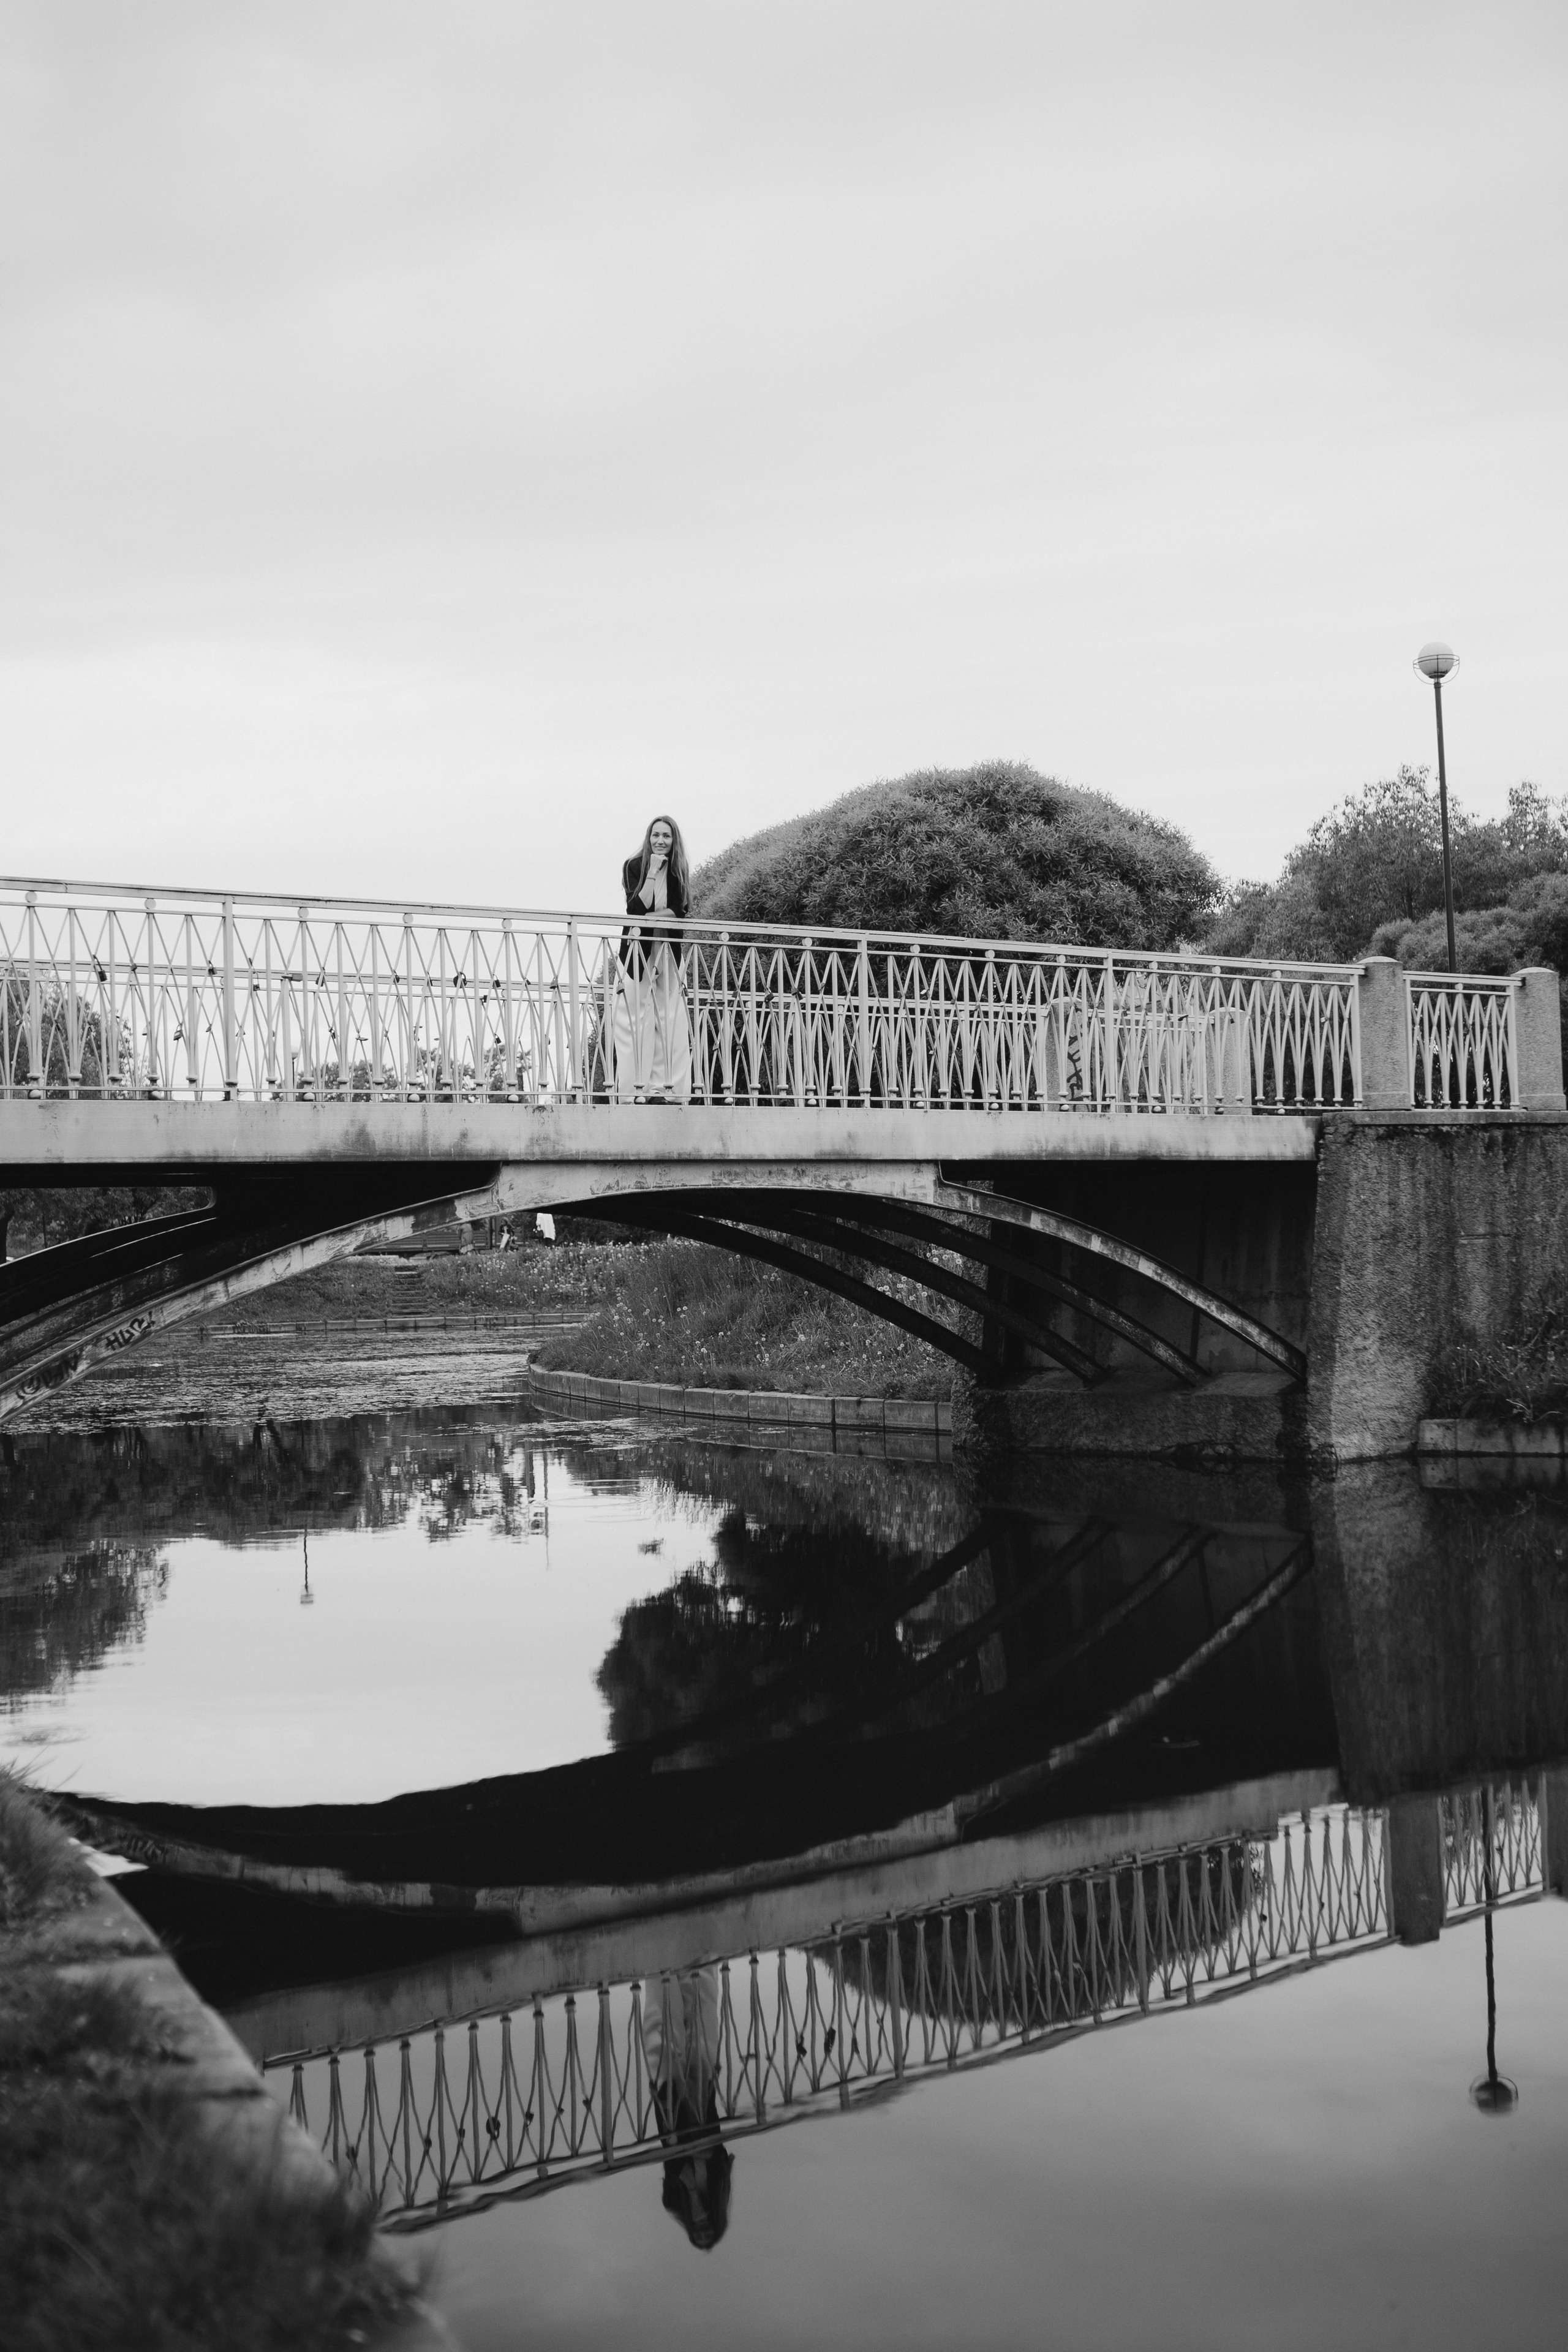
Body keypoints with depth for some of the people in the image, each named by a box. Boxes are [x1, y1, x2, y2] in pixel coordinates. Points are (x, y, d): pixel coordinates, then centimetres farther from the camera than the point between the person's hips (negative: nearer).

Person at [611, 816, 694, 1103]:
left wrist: (648, 918, -14)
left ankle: (667, 1086, -4)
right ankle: (634, 1089, -11)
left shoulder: (679, 871, 8)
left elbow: (679, 911, -1)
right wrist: (653, 873, -16)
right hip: (638, 949, -3)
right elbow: (636, 907, -13)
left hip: (668, 950, 3)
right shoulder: (634, 866, -2)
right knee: (637, 1018, -8)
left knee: (670, 1020, -3)